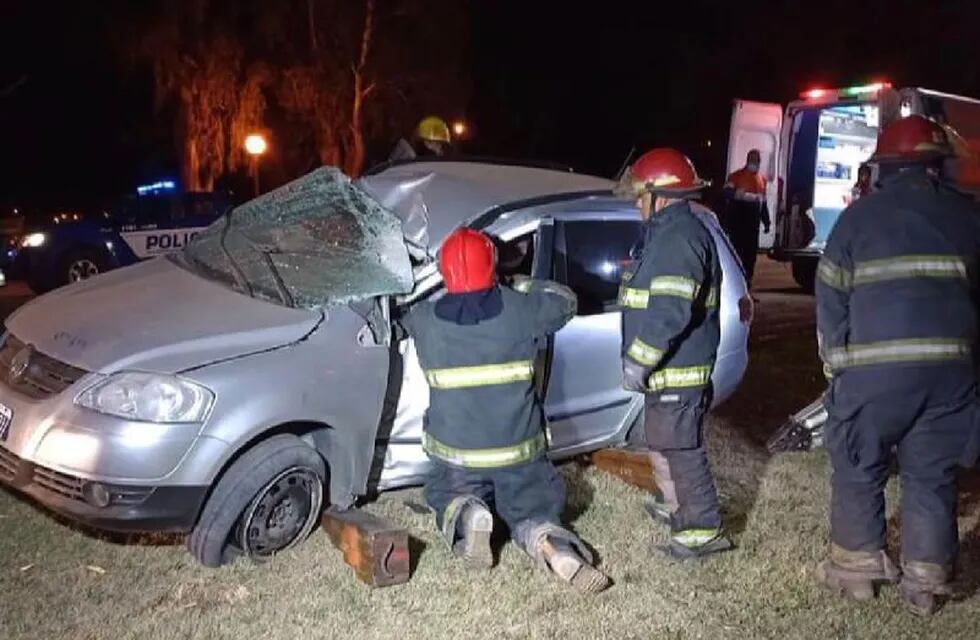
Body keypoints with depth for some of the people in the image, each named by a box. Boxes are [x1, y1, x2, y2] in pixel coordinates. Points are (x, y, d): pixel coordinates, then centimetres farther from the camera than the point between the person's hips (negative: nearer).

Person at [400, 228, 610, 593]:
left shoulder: (425, 320, -8)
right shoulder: (520, 309, -10)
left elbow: (405, 319, 17)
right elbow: (565, 301, 10)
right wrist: (524, 287, 23)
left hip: (455, 454, 0)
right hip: (519, 451, 0)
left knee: (444, 495, 27)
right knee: (532, 510, 18)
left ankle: (465, 514, -9)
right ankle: (549, 544, -18)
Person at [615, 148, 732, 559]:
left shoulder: (678, 239, -20)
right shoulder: (668, 233, 16)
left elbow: (670, 313, -29)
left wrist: (637, 361, -22)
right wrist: (641, 360, 25)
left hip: (676, 371, -11)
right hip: (669, 370, 11)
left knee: (680, 449, -4)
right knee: (664, 443, 24)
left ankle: (703, 531, 5)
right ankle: (676, 505, 40)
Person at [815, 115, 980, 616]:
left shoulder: (859, 215, 2)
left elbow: (831, 296, 2)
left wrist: (835, 361, 10)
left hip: (874, 367, -3)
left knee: (859, 470, 11)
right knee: (932, 476, 12)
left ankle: (857, 566, 19)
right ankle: (927, 584, 18)